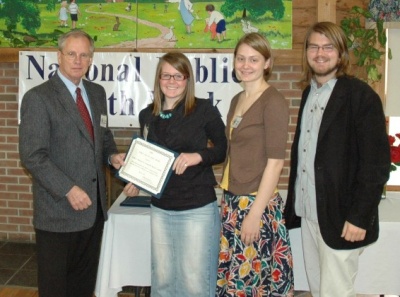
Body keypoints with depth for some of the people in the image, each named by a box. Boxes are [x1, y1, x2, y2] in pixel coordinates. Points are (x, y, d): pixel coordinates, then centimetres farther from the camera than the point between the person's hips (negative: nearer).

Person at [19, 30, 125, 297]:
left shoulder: (97, 93, 10)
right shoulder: (38, 98, -11)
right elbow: (33, 155, -16)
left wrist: (112, 155, 0)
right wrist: (68, 190, -21)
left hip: (93, 206, 6)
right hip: (58, 210, -6)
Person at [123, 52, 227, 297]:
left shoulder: (204, 110, -7)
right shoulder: (147, 115, 6)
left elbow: (225, 149, -4)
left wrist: (198, 156, -21)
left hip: (198, 209, -5)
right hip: (160, 209, 5)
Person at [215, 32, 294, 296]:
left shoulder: (274, 102, -11)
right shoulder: (237, 100, 12)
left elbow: (275, 162, -16)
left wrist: (254, 213, -18)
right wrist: (230, 200, 11)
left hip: (257, 203, -7)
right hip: (233, 202, 7)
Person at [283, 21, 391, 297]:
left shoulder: (361, 95, -11)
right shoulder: (309, 93, 11)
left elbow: (377, 163, -14)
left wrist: (359, 217, -17)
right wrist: (294, 203, 8)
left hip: (340, 217, -7)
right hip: (308, 212, 7)